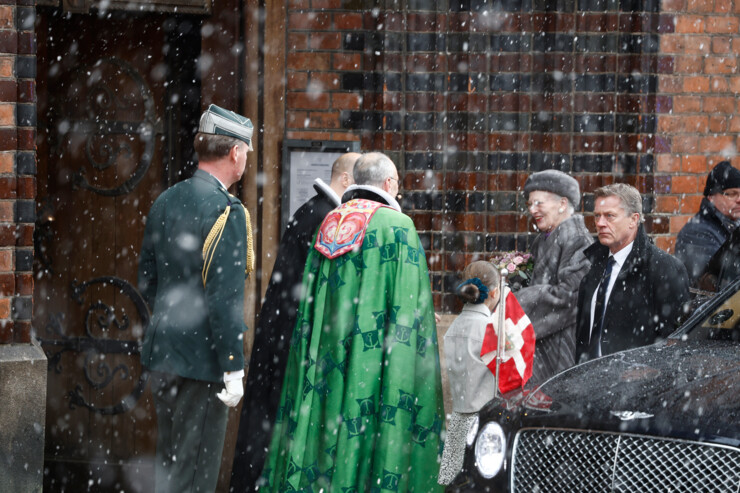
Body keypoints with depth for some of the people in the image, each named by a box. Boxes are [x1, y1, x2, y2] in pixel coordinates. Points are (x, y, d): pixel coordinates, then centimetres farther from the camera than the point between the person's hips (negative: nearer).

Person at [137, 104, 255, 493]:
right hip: (201, 359, -8)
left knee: (167, 461, 18)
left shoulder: (165, 202, 8)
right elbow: (224, 298, -20)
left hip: (161, 354, 8)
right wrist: (233, 369, -16)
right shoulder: (226, 211, -16)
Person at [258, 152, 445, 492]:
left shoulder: (330, 225, 10)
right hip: (374, 359, -6)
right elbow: (408, 309, -11)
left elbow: (310, 301, 13)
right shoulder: (398, 226, -7)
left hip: (326, 358, 6)